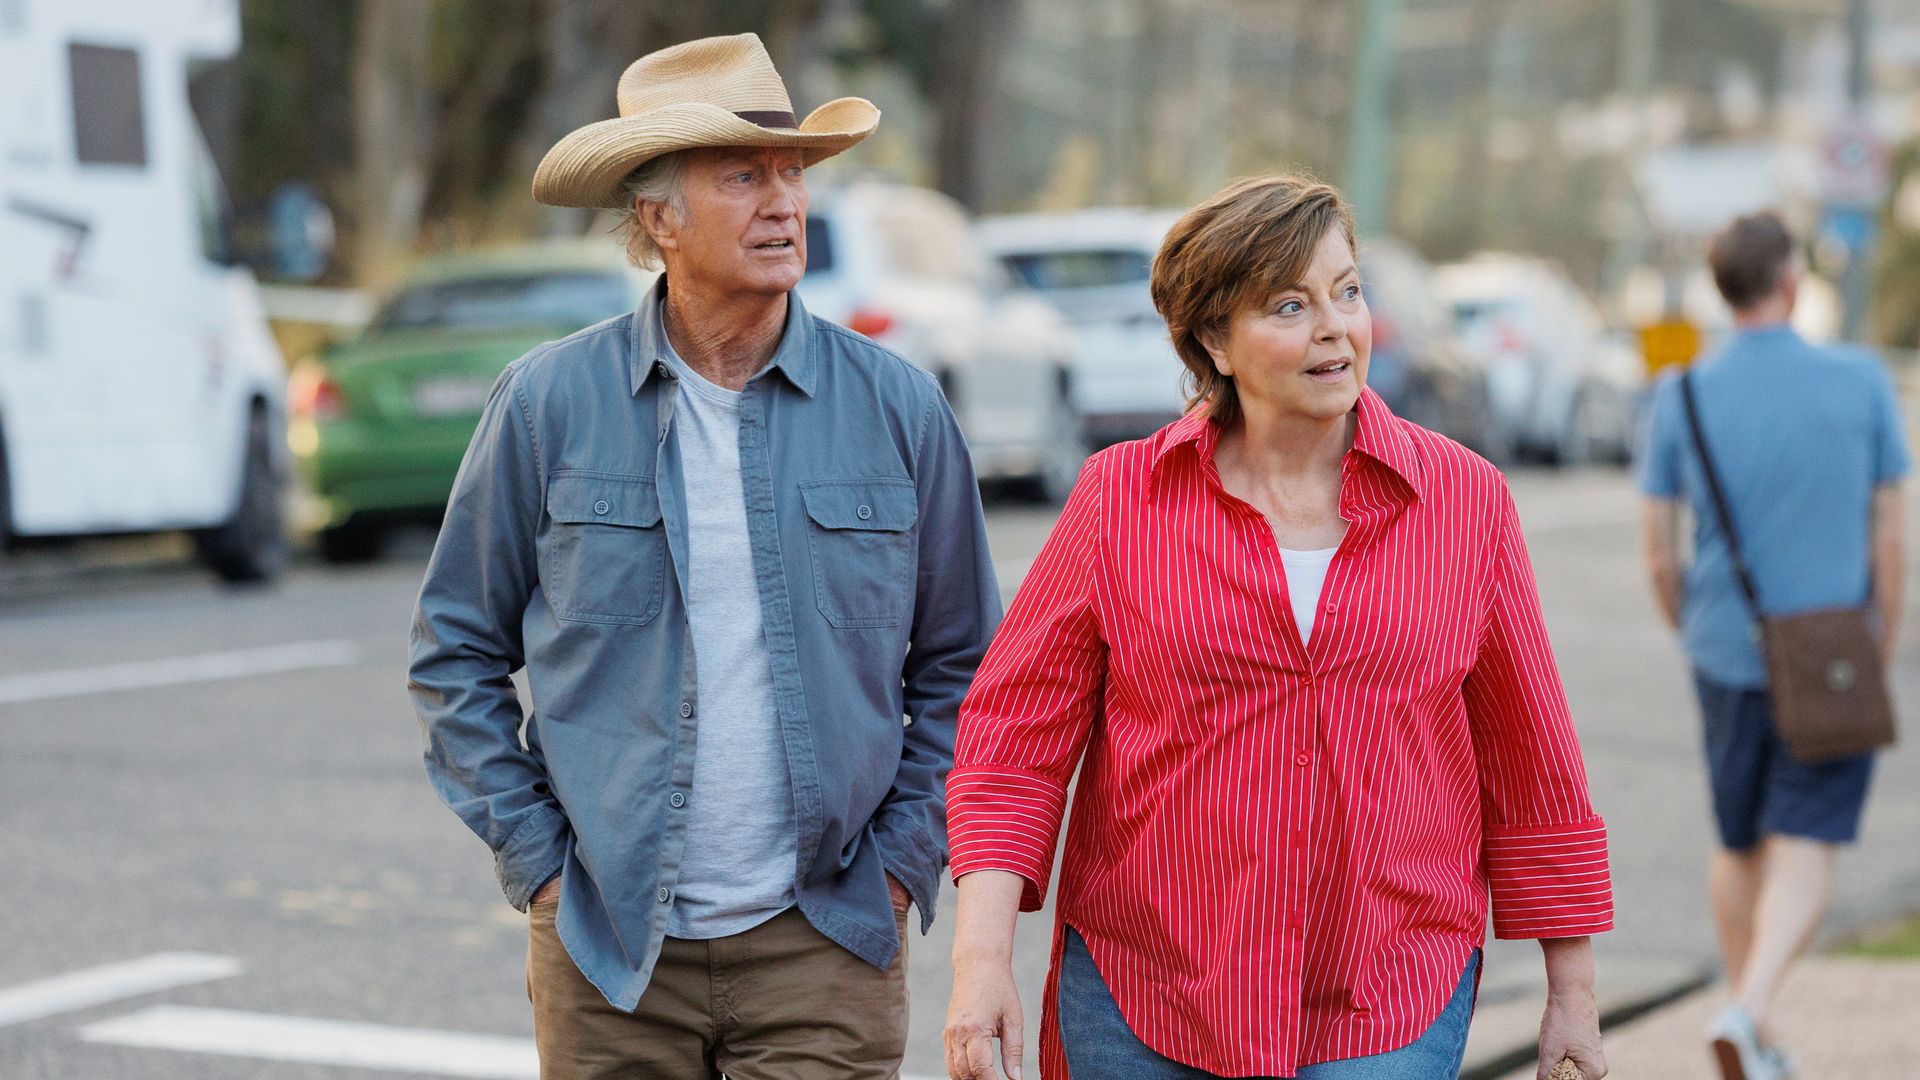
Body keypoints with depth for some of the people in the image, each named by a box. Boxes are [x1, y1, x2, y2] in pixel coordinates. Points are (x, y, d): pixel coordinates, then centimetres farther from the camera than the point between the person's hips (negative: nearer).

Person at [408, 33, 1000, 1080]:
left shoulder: (897, 406, 1)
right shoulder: (550, 402, -2)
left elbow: (961, 667, 9)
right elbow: (456, 651, 5)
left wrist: (902, 857, 1)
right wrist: (534, 857, 0)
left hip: (823, 944, 0)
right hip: (607, 947, 0)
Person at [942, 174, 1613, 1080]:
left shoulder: (1466, 503, 1)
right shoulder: (1120, 499, -1)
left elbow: (1529, 768, 7)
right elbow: (1014, 733, 0)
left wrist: (1573, 993, 10)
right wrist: (982, 956, -11)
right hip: (1142, 1003, 1)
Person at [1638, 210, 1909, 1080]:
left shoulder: (1679, 399, -5)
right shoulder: (1862, 385, -7)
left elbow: (1659, 558, -2)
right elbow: (1888, 539, -4)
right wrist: (1882, 655, 7)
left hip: (1727, 657, 2)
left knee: (1739, 848, 18)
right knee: (1804, 857, -1)